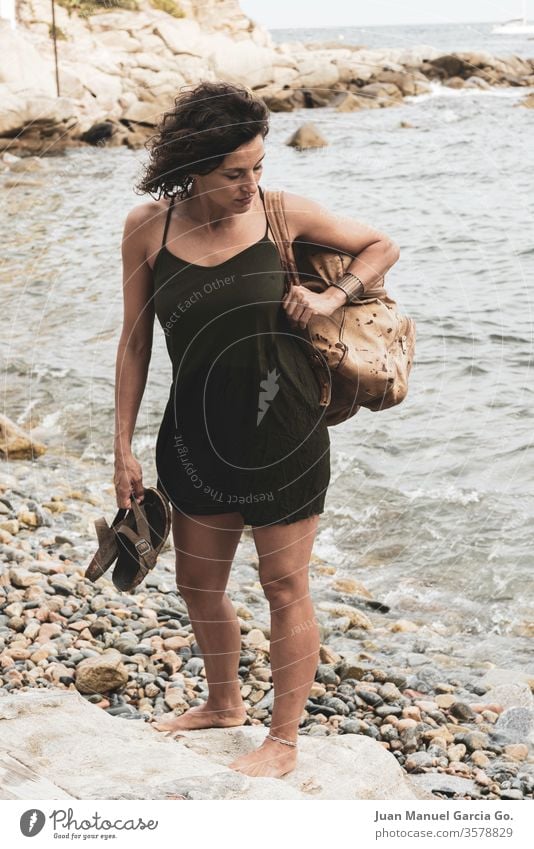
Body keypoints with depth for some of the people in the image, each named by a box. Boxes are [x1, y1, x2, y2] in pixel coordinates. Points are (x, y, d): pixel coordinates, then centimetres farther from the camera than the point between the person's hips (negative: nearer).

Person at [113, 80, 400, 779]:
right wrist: (123, 447, 3)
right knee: (197, 583, 18)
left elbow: (382, 247, 6)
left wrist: (332, 296, -12)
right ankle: (224, 704, 44)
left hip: (284, 433, -3)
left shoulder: (284, 213, -9)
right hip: (198, 433, 3)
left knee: (285, 588, 7)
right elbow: (135, 342, 2)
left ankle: (284, 740, 26)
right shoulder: (148, 228, -6)